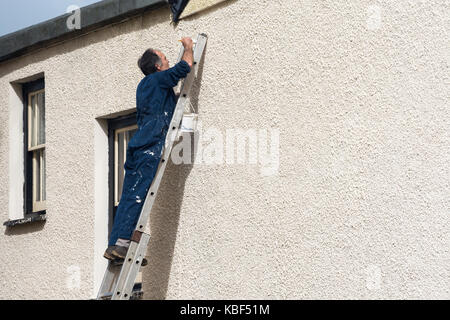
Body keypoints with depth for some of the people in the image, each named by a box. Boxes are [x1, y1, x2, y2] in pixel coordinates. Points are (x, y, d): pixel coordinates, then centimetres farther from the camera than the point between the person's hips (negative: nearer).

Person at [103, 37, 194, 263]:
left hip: (138, 148, 9)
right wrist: (188, 47, 15)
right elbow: (185, 67, -5)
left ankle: (115, 245, 0)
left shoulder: (144, 85, 26)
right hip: (150, 147, -9)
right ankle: (120, 243, -21)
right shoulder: (158, 80, 1)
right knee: (137, 196, -14)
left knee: (129, 198, 4)